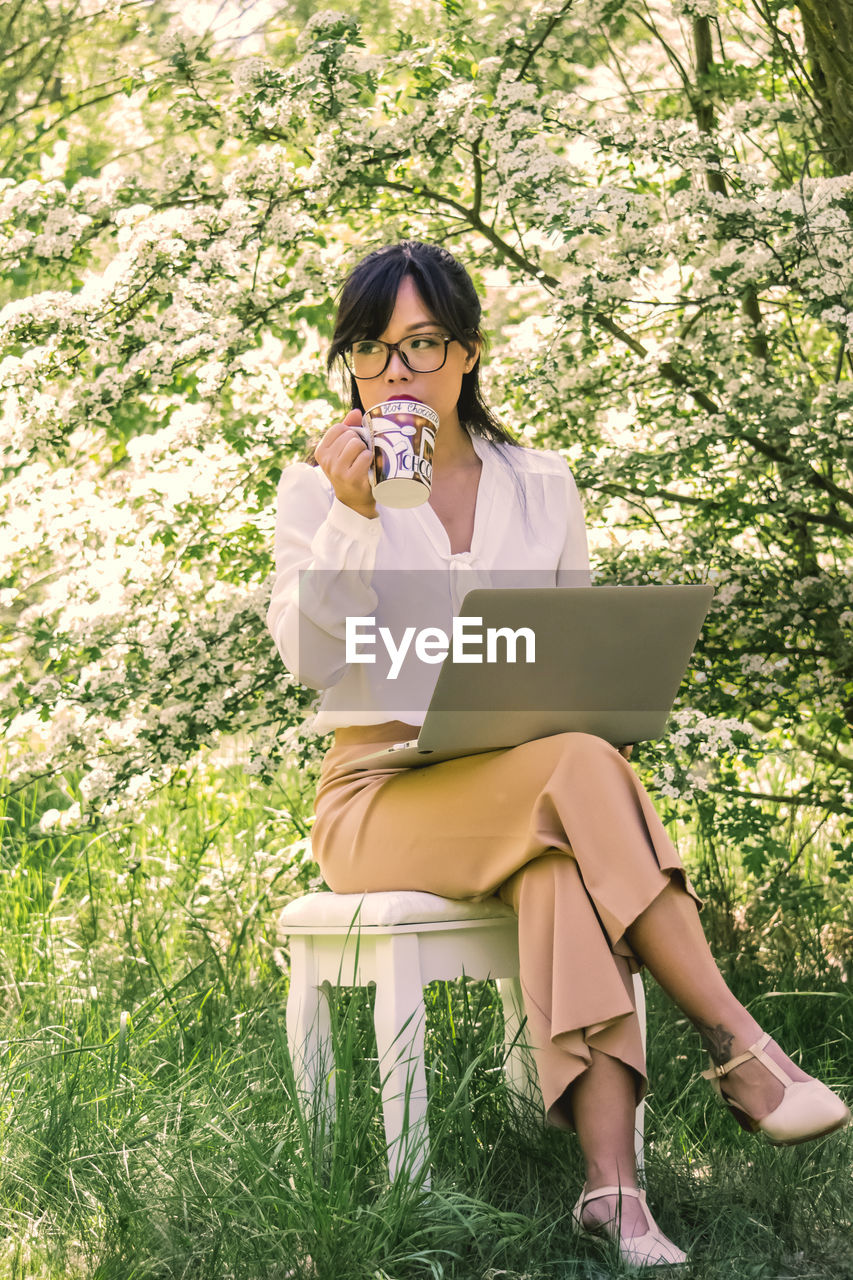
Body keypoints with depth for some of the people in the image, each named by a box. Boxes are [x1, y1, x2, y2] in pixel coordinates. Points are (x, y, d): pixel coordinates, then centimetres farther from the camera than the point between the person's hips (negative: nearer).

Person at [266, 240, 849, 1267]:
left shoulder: (541, 484, 13)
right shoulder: (319, 483, 5)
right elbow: (306, 654, -9)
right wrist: (354, 517, -22)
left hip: (523, 788, 3)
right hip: (379, 790, -2)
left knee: (564, 866, -37)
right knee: (581, 771, -35)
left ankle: (610, 1182, -46)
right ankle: (739, 1049, -35)